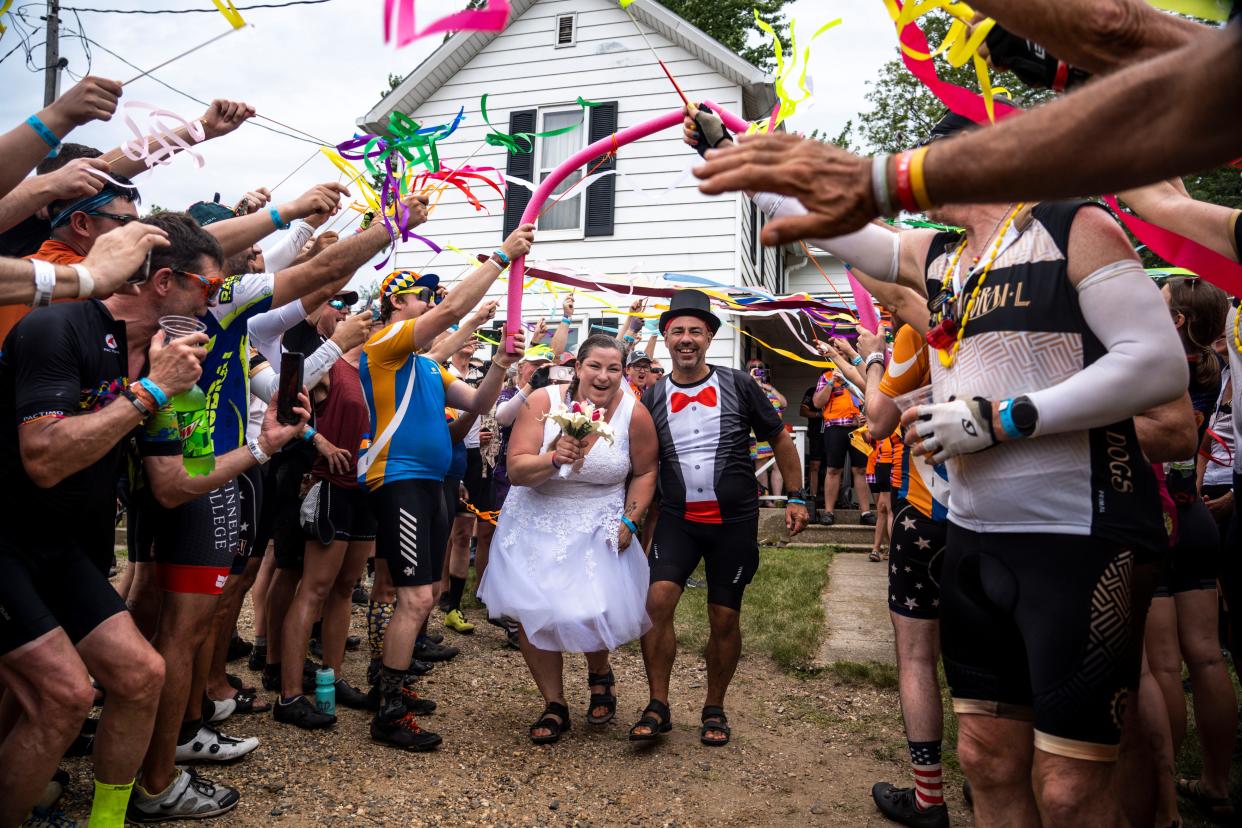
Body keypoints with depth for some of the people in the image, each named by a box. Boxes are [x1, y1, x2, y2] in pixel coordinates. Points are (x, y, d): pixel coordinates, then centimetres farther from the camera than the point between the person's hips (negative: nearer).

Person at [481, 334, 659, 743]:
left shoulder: (635, 413, -10)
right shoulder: (544, 402, -13)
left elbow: (645, 472, 4)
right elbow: (516, 470, -17)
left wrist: (630, 520, -6)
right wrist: (553, 459, -34)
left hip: (600, 527, 0)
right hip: (539, 523, 1)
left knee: (597, 611, -8)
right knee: (533, 613, 0)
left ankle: (599, 674, 30)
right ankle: (554, 706, 21)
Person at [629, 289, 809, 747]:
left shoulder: (738, 385, -3)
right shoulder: (652, 398, 2)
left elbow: (780, 439, 6)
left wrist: (795, 497, 2)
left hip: (734, 522, -1)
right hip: (677, 520, 1)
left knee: (724, 618, 6)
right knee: (657, 599, -15)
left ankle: (714, 709, 26)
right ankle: (658, 706, 1)